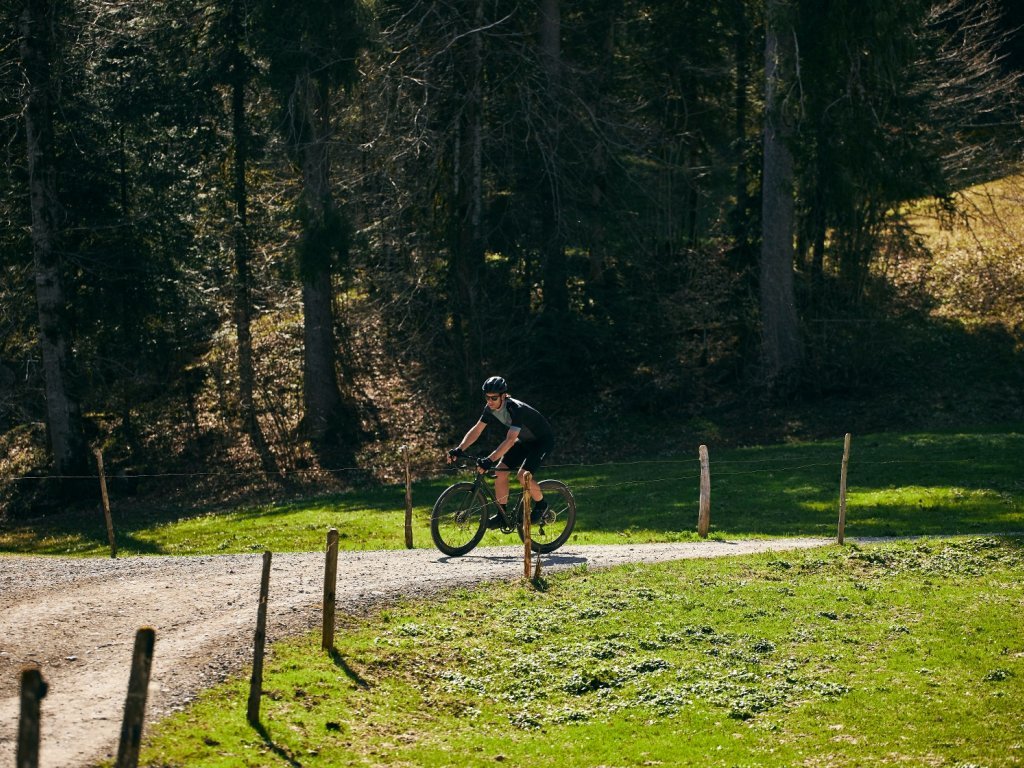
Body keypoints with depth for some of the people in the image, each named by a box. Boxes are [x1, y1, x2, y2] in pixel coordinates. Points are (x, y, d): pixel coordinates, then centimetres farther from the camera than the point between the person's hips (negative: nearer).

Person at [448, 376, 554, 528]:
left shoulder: (517, 409, -35)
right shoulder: (490, 409, -12)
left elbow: (510, 440, -44)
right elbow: (476, 430, -8)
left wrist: (489, 460, -52)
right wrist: (459, 450, -20)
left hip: (543, 440, -8)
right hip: (523, 441, 8)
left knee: (523, 474, -25)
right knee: (500, 471, -7)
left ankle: (541, 505, 0)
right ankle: (502, 515, 3)